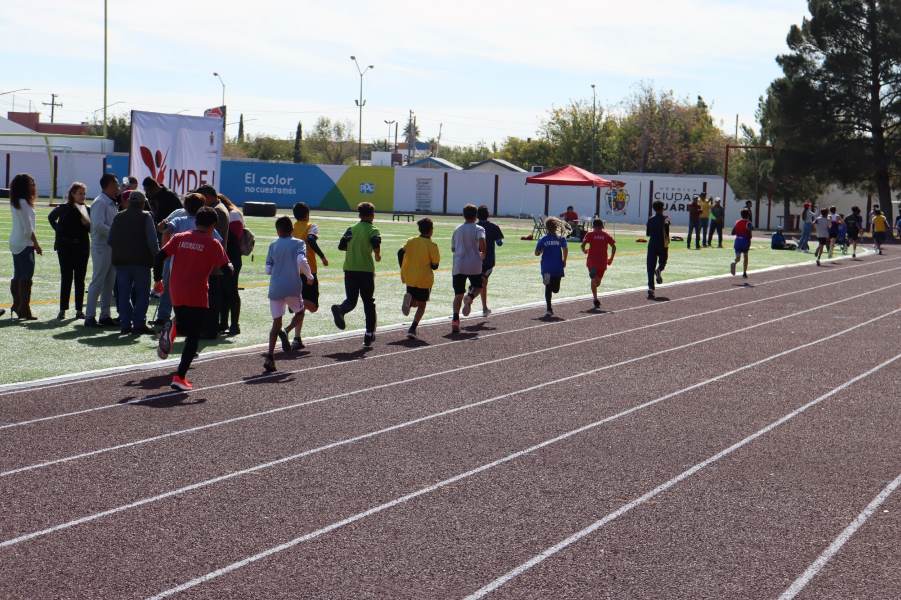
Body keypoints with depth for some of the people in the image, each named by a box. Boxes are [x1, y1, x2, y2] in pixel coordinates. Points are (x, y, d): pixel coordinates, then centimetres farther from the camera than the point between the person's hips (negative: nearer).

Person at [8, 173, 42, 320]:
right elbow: (28, 228, -16)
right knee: (26, 277, -6)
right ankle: (24, 309, -6)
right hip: (25, 243, -9)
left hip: (15, 242, 9)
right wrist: (36, 244, -11)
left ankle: (16, 306, 21)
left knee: (18, 276, 15)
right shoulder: (23, 203, -16)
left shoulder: (15, 203, 12)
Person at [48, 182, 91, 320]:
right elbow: (51, 217, 17)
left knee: (80, 279, 5)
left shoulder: (87, 210, 2)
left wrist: (87, 223, -16)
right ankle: (63, 309, 6)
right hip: (66, 247, -2)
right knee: (66, 279, 0)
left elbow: (91, 228, 4)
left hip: (82, 247, 2)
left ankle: (79, 310, 10)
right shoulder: (64, 208, -1)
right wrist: (58, 230, 5)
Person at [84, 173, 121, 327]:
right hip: (101, 247, -9)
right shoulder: (100, 203, -11)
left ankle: (105, 316, 17)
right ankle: (90, 316, -3)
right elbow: (98, 225, -21)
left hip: (113, 248, 9)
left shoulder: (113, 204, 17)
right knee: (97, 282, -6)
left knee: (109, 283, 11)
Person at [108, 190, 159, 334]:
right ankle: (139, 324, -1)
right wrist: (157, 257, 0)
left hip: (121, 261, 4)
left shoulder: (119, 217, 7)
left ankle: (125, 324, 7)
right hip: (141, 261, -4)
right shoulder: (145, 217, -6)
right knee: (142, 293, 3)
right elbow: (152, 241, -12)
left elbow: (110, 240, 9)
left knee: (124, 294, 9)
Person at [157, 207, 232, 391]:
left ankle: (172, 329, -9)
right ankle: (180, 377, -8)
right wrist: (230, 266, 17)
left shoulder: (179, 238, 7)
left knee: (186, 329, 26)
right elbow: (226, 270, -6)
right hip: (197, 296, -4)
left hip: (176, 294, 4)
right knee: (193, 337, 2)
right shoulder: (213, 245, -4)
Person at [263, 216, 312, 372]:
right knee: (300, 312, 23)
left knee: (276, 321, 8)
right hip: (293, 288, -2)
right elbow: (301, 261, -17)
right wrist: (309, 275, -1)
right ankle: (285, 332, -8)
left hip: (275, 289, 2)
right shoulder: (298, 243, 1)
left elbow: (268, 270, 7)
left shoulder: (273, 246, 9)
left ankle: (270, 356, -7)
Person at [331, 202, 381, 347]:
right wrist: (377, 255, -2)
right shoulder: (373, 230, -2)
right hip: (366, 270, -3)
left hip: (349, 269, 3)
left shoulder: (351, 229, 10)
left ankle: (339, 309, -31)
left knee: (351, 300, 5)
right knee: (368, 303, 11)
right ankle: (369, 334, 13)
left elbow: (341, 246, 5)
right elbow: (376, 244, -22)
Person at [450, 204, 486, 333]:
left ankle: (455, 319, -13)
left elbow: (453, 249, 21)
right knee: (478, 286, 21)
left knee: (458, 294, 4)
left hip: (458, 265, 3)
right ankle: (470, 297, -12)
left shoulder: (457, 230, 14)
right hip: (474, 264, -3)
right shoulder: (478, 229, 0)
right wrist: (483, 254, 1)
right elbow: (482, 243, -17)